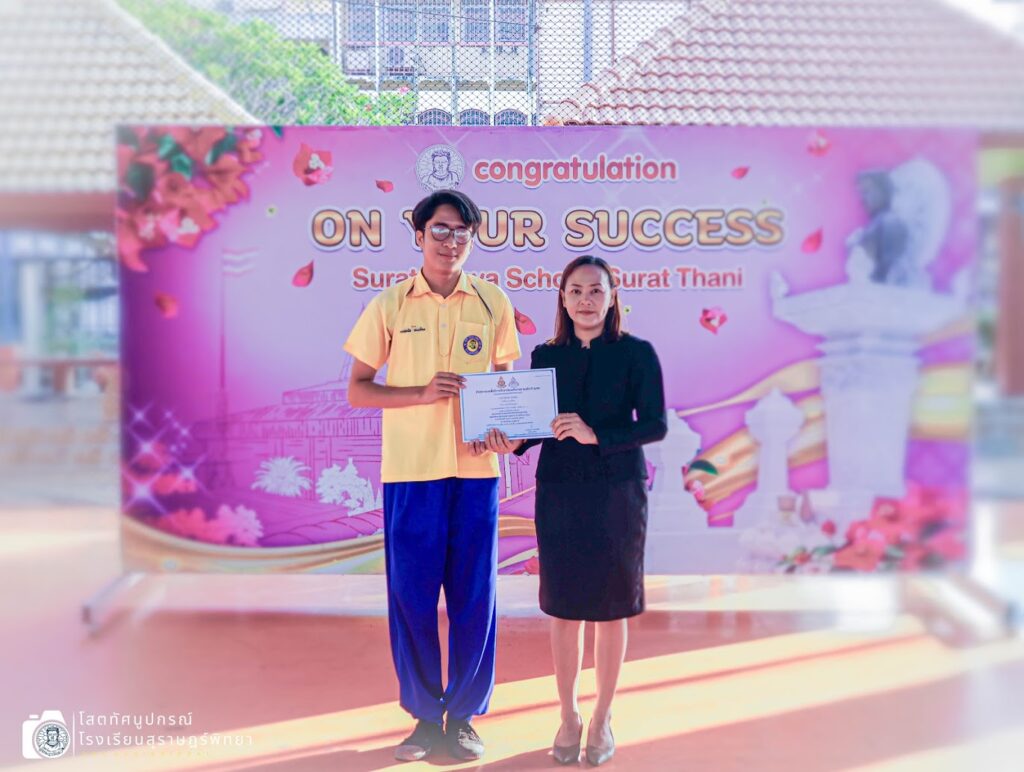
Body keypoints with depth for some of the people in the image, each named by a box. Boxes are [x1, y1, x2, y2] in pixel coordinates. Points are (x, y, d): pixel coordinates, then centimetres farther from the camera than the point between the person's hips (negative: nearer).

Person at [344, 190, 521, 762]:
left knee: (474, 596, 6)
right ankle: (425, 715, 23)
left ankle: (465, 716, 23)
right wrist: (423, 393, -12)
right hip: (410, 469, -1)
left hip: (476, 468, 1)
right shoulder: (389, 306, 3)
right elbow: (358, 391, 3)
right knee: (412, 596, 5)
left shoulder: (494, 303, 7)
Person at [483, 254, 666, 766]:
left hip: (616, 493, -2)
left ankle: (602, 718, 25)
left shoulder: (636, 353, -3)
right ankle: (568, 716, 26)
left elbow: (655, 425, -9)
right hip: (559, 492, 2)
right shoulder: (546, 356, 5)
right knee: (564, 607, 8)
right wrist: (513, 442, -14)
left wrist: (596, 435, -21)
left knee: (611, 608, 8)